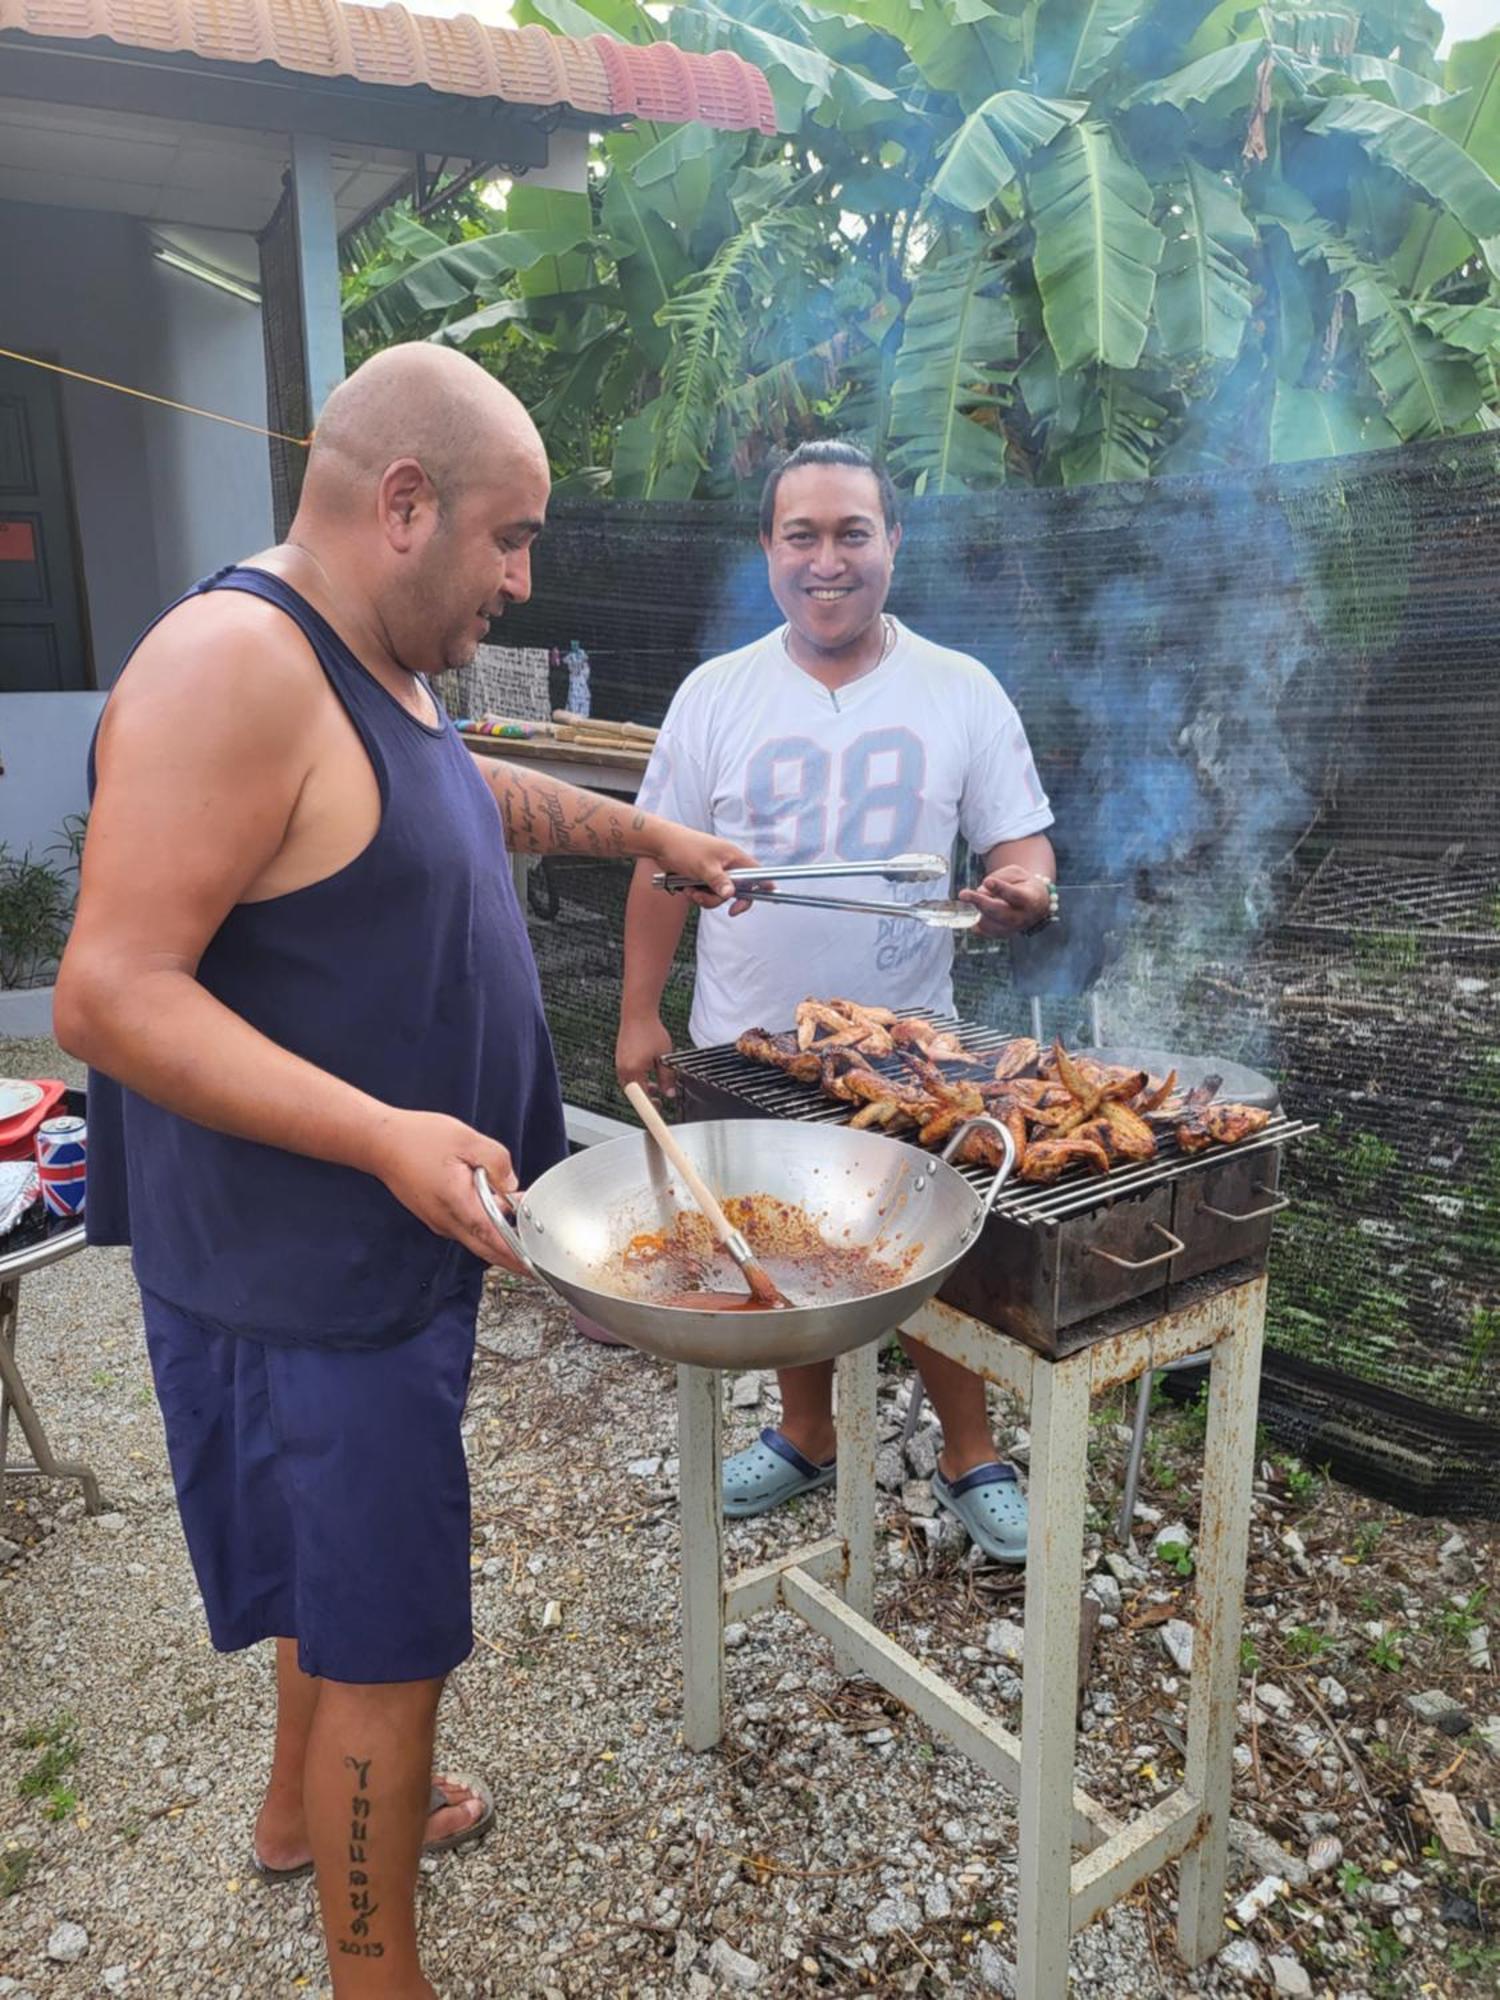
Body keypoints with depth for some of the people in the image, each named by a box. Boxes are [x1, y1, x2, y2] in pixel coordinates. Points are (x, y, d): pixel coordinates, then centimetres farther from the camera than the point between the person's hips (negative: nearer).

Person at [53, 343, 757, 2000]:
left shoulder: (381, 668, 8)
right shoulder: (232, 665, -23)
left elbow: (480, 794, 29)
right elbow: (110, 994, -27)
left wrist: (651, 835, 32)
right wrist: (387, 1135, -34)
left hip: (390, 1245, 10)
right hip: (307, 1278, -10)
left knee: (348, 1567, 27)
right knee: (386, 1639, 5)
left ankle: (303, 1808, 52)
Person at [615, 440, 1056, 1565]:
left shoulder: (962, 692, -1)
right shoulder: (716, 695, 1)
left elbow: (1021, 839, 1)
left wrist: (1022, 891, -22)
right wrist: (640, 1014, 1)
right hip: (750, 1046, 2)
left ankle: (970, 1459, 29)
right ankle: (808, 1437, 38)